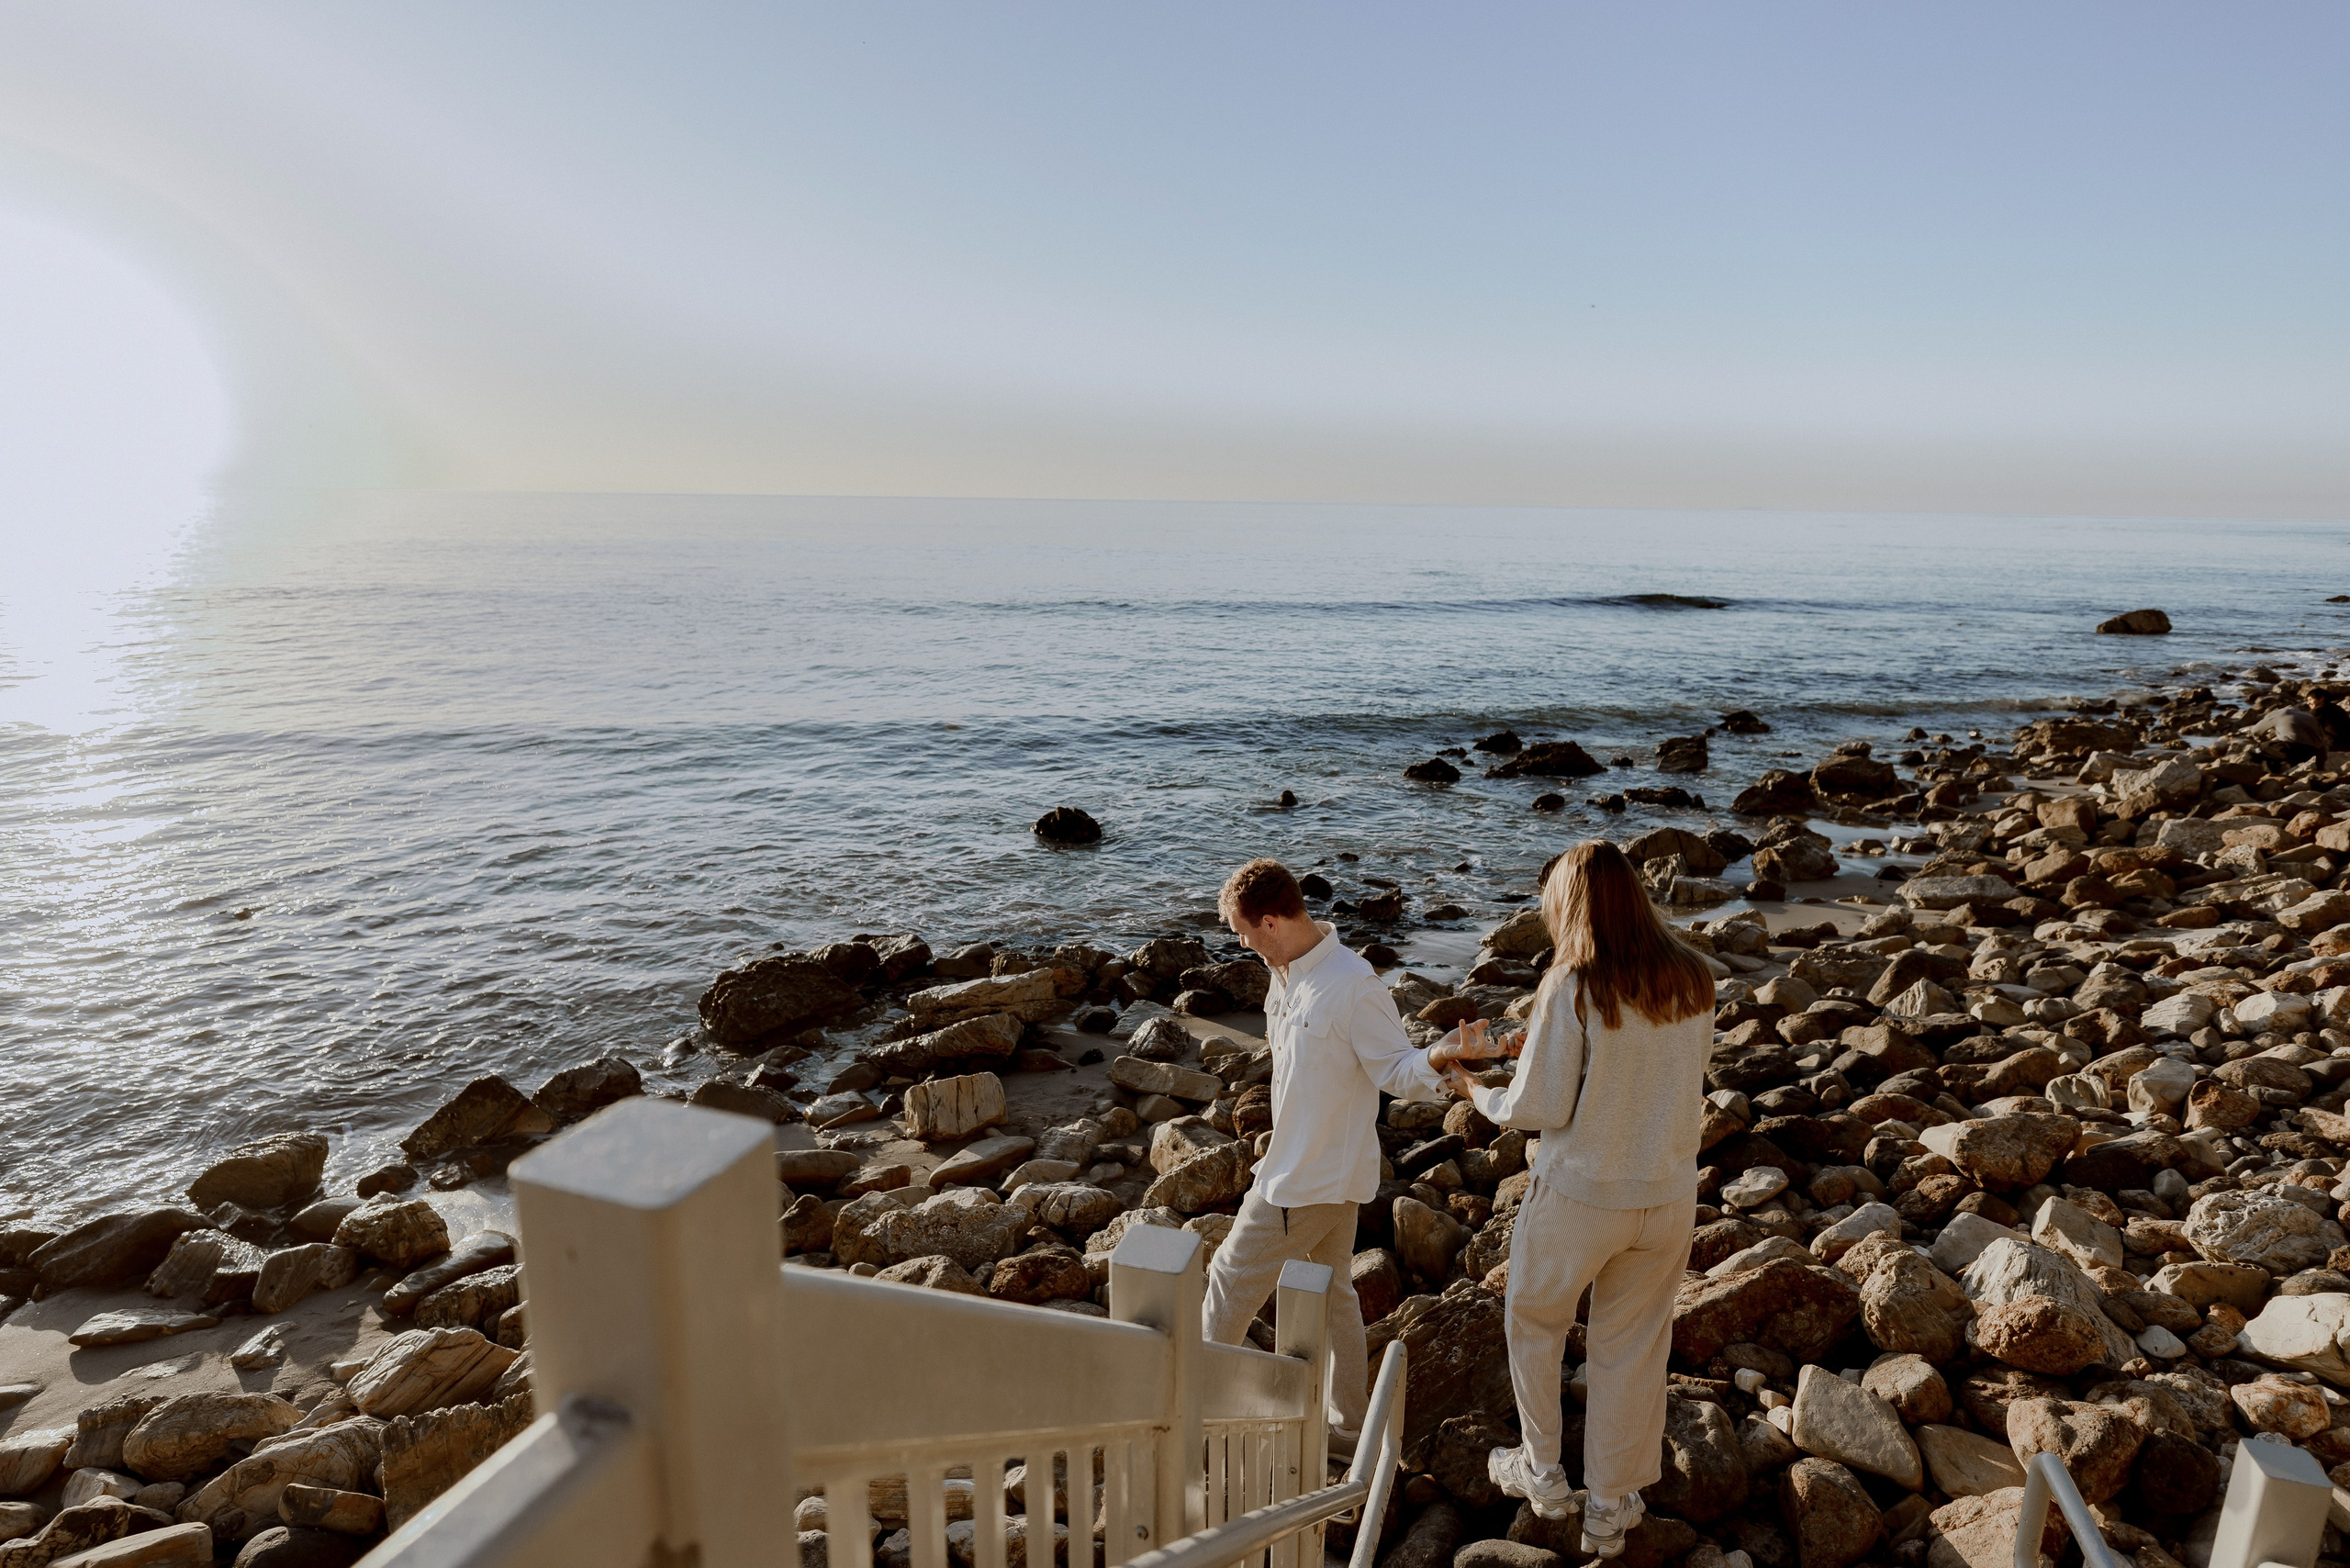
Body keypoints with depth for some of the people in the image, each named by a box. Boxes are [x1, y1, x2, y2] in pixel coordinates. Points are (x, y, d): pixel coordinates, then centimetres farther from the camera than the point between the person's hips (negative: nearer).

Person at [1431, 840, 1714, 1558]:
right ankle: (1610, 1510, 33)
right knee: (1633, 1348, 18)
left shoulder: (1572, 988, -21)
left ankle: (1542, 1472, 35)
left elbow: (1539, 1109, -18)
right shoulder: (1693, 980, -5)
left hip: (1581, 1195, -4)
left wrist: (1474, 1091, 2)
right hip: (1669, 1196, 5)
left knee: (1533, 1318, 22)